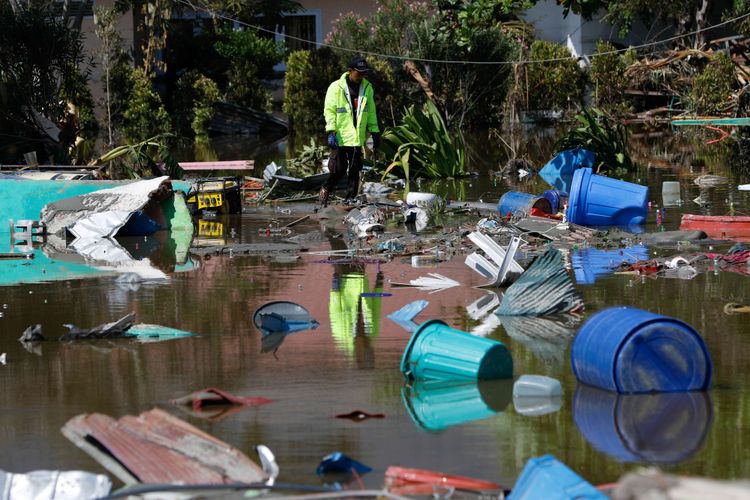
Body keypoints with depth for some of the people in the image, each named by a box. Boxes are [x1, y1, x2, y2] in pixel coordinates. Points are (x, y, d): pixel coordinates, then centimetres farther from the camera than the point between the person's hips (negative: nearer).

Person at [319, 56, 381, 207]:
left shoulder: (367, 88, 9)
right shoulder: (336, 87, -5)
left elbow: (371, 112, 16)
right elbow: (329, 110, -6)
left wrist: (374, 132, 12)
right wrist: (331, 131, -14)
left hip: (358, 137, 4)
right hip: (340, 137, -4)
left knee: (355, 170, 5)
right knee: (338, 169, -4)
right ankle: (325, 191, 19)